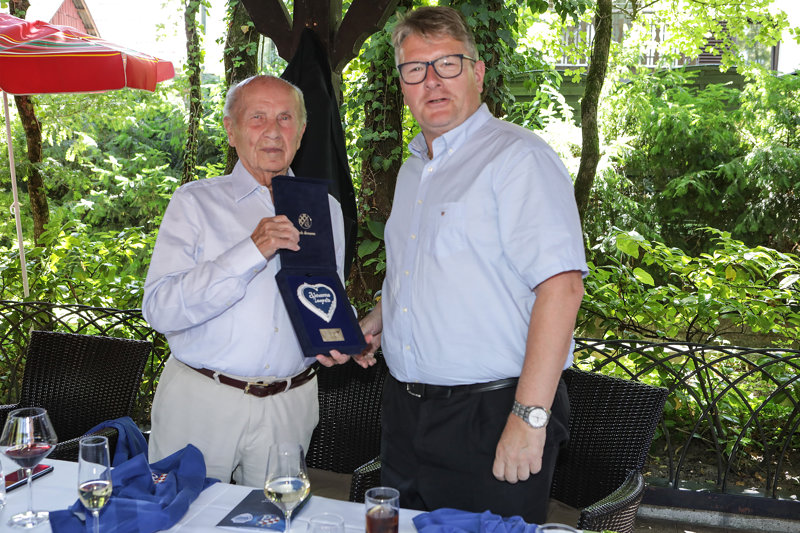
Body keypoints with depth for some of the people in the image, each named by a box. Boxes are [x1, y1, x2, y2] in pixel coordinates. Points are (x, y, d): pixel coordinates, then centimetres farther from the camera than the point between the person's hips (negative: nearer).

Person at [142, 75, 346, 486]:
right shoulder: (196, 202, -3)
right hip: (200, 404, -2)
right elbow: (160, 310, -15)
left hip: (289, 407, 3)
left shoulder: (324, 209, 9)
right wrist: (251, 252, -23)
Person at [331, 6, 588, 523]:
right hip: (405, 413, 8)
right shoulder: (415, 166, 15)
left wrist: (530, 416, -25)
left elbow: (561, 285, -22)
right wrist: (375, 320, 9)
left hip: (490, 417, -8)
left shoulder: (519, 158, -14)